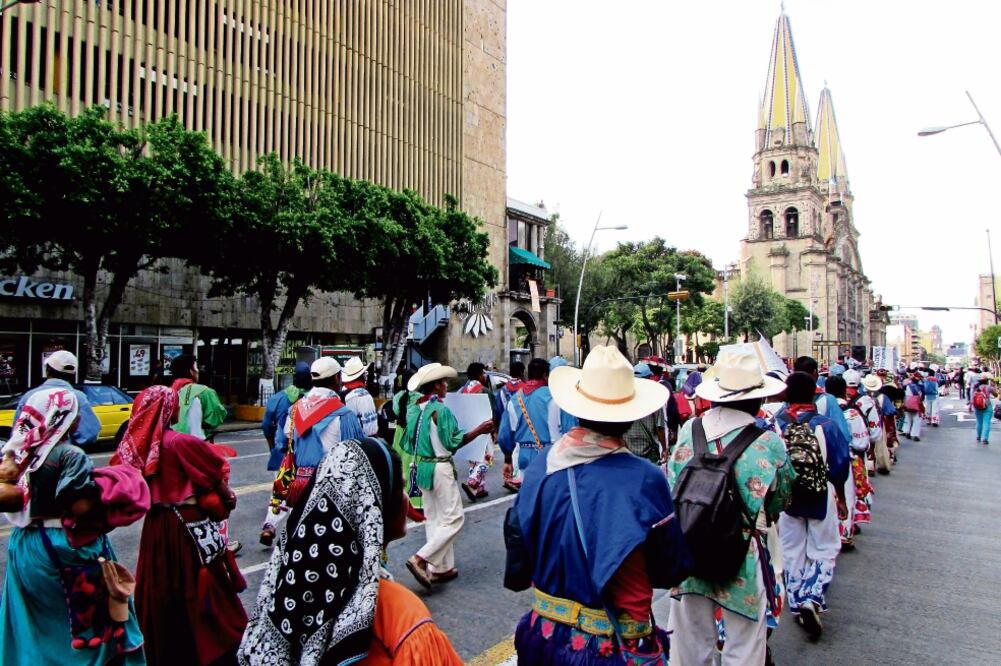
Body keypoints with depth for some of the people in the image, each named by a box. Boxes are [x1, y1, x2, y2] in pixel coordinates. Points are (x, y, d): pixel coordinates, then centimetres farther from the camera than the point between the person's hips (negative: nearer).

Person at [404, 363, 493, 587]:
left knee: (434, 518, 15)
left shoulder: (414, 408, 5)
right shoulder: (440, 410, -18)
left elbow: (409, 442, 13)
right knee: (453, 518, 0)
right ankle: (420, 559, -6)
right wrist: (479, 430, -11)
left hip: (422, 466, 9)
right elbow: (452, 443, -17)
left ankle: (440, 568, 21)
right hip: (440, 468, -9)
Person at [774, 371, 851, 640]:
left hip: (785, 497, 2)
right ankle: (812, 599, -7)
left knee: (792, 552, 15)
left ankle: (797, 605, 21)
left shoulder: (774, 425, -11)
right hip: (821, 497, -1)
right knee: (824, 550, 12)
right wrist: (839, 496, 9)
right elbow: (840, 464, -7)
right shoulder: (826, 425, -14)